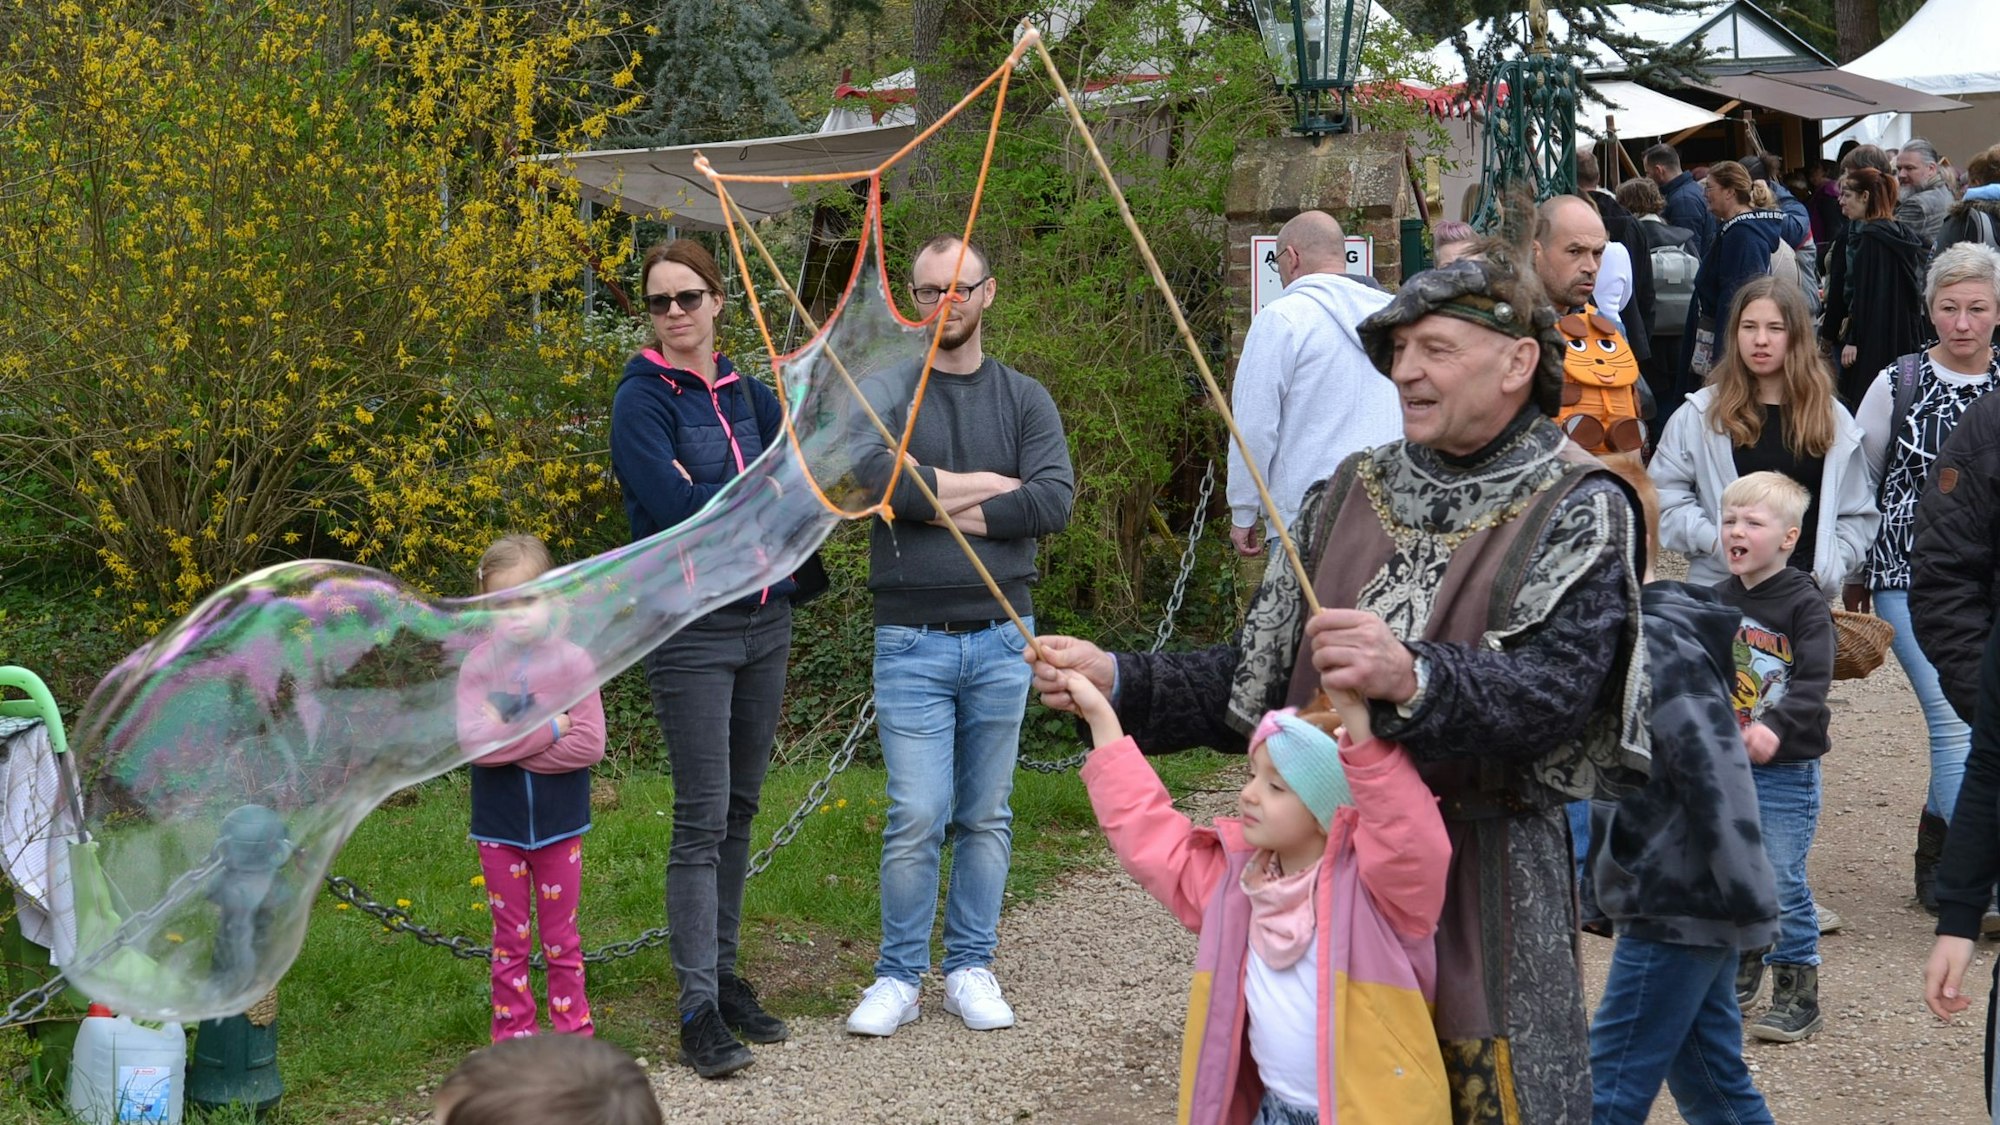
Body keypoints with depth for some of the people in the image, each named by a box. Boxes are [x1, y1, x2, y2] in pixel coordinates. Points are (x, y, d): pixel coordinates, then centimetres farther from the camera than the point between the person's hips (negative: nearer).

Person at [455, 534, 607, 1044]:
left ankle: (574, 1034, 22)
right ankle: (514, 1037, 21)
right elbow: (471, 739, -20)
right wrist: (549, 728, -20)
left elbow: (590, 745, -17)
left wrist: (507, 740, -18)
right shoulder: (478, 665, -8)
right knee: (510, 939, 11)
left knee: (561, 938, 11)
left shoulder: (573, 662, -9)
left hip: (559, 825, 0)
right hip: (499, 828, 0)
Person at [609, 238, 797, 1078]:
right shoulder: (642, 401, -6)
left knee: (739, 811, 12)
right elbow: (680, 508, -19)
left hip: (765, 623, 6)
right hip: (690, 631, -6)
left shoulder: (744, 392, 11)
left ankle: (724, 974, 24)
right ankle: (698, 1008, 1)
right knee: (701, 820, -5)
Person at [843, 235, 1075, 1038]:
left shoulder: (1024, 399, 8)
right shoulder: (884, 391, 2)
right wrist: (990, 486, -12)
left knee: (987, 816, 10)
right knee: (917, 818, -5)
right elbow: (872, 473, -18)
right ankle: (898, 977, 10)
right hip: (911, 640, -2)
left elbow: (1056, 499, -8)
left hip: (1002, 636, 3)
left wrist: (941, 504, -11)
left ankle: (971, 968, 22)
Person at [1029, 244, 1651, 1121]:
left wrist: (1414, 680, -39)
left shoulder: (1576, 511, -5)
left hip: (1483, 881, -5)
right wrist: (1118, 683, -3)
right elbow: (1256, 676, 9)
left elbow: (1553, 692, -22)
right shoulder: (1352, 493, 10)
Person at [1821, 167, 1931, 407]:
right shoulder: (1903, 234, 12)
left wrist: (1854, 340, -17)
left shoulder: (1868, 237, -13)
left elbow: (1864, 293, -18)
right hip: (1905, 339, 9)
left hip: (1872, 342, -9)